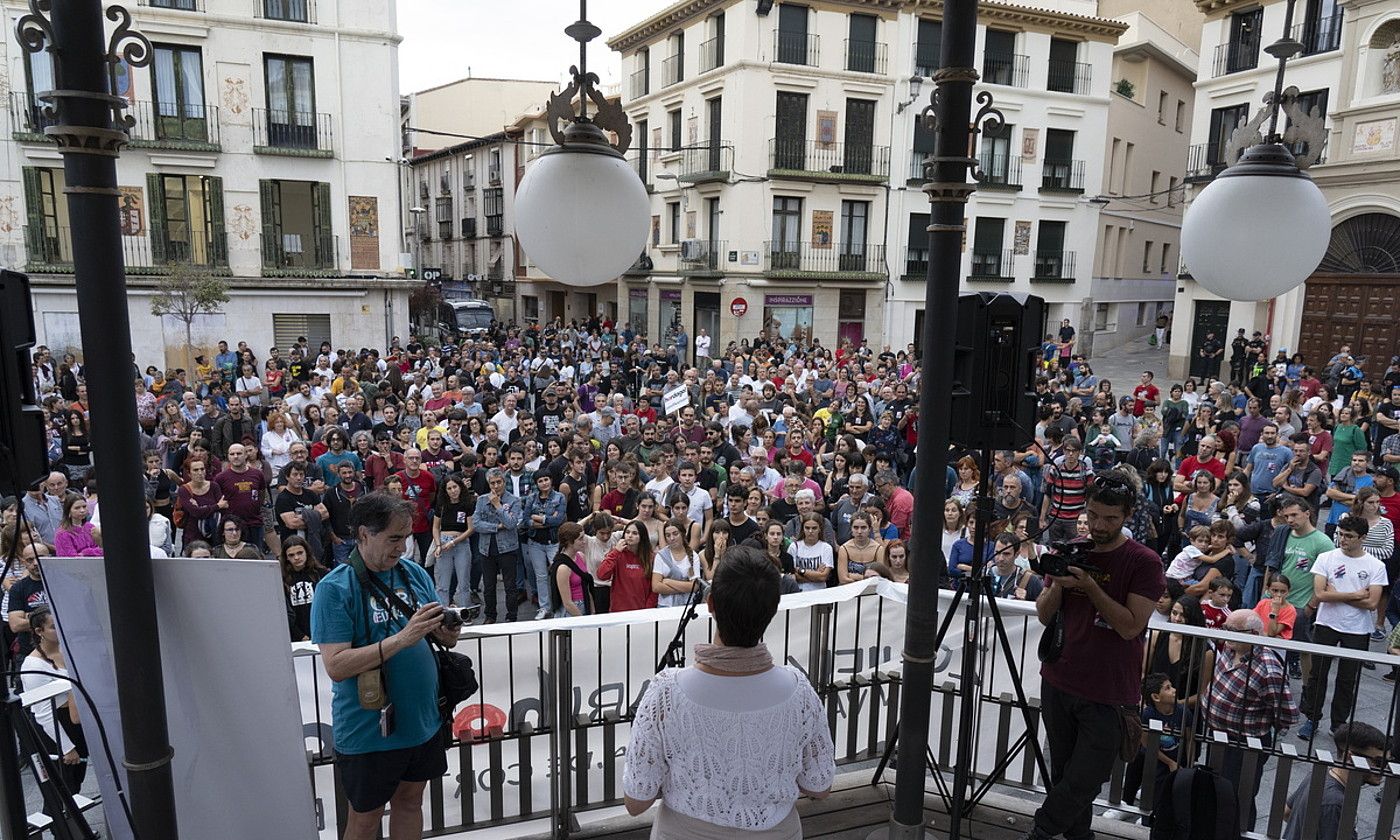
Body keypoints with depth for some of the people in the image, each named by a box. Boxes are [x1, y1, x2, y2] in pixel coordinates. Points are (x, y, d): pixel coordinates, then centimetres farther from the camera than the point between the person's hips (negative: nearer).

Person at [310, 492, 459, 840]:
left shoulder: (415, 573, 1)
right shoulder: (334, 589, -16)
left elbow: (439, 634, 9)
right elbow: (336, 666, -22)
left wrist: (447, 634, -15)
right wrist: (403, 639, -30)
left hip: (423, 720, 5)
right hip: (369, 731, -5)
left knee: (410, 800, 21)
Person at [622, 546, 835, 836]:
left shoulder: (666, 694, -29)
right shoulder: (797, 690, -24)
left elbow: (635, 802, -16)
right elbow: (820, 788, -8)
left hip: (687, 831, -1)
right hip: (775, 831, 1)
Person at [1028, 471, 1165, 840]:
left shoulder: (1144, 562, -8)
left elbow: (1130, 626, -15)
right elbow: (1044, 615, 5)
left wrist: (1089, 585, -24)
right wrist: (1056, 585, -14)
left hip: (1108, 694, -4)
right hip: (1058, 682, 4)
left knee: (1082, 782, 1)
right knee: (1062, 773, 12)